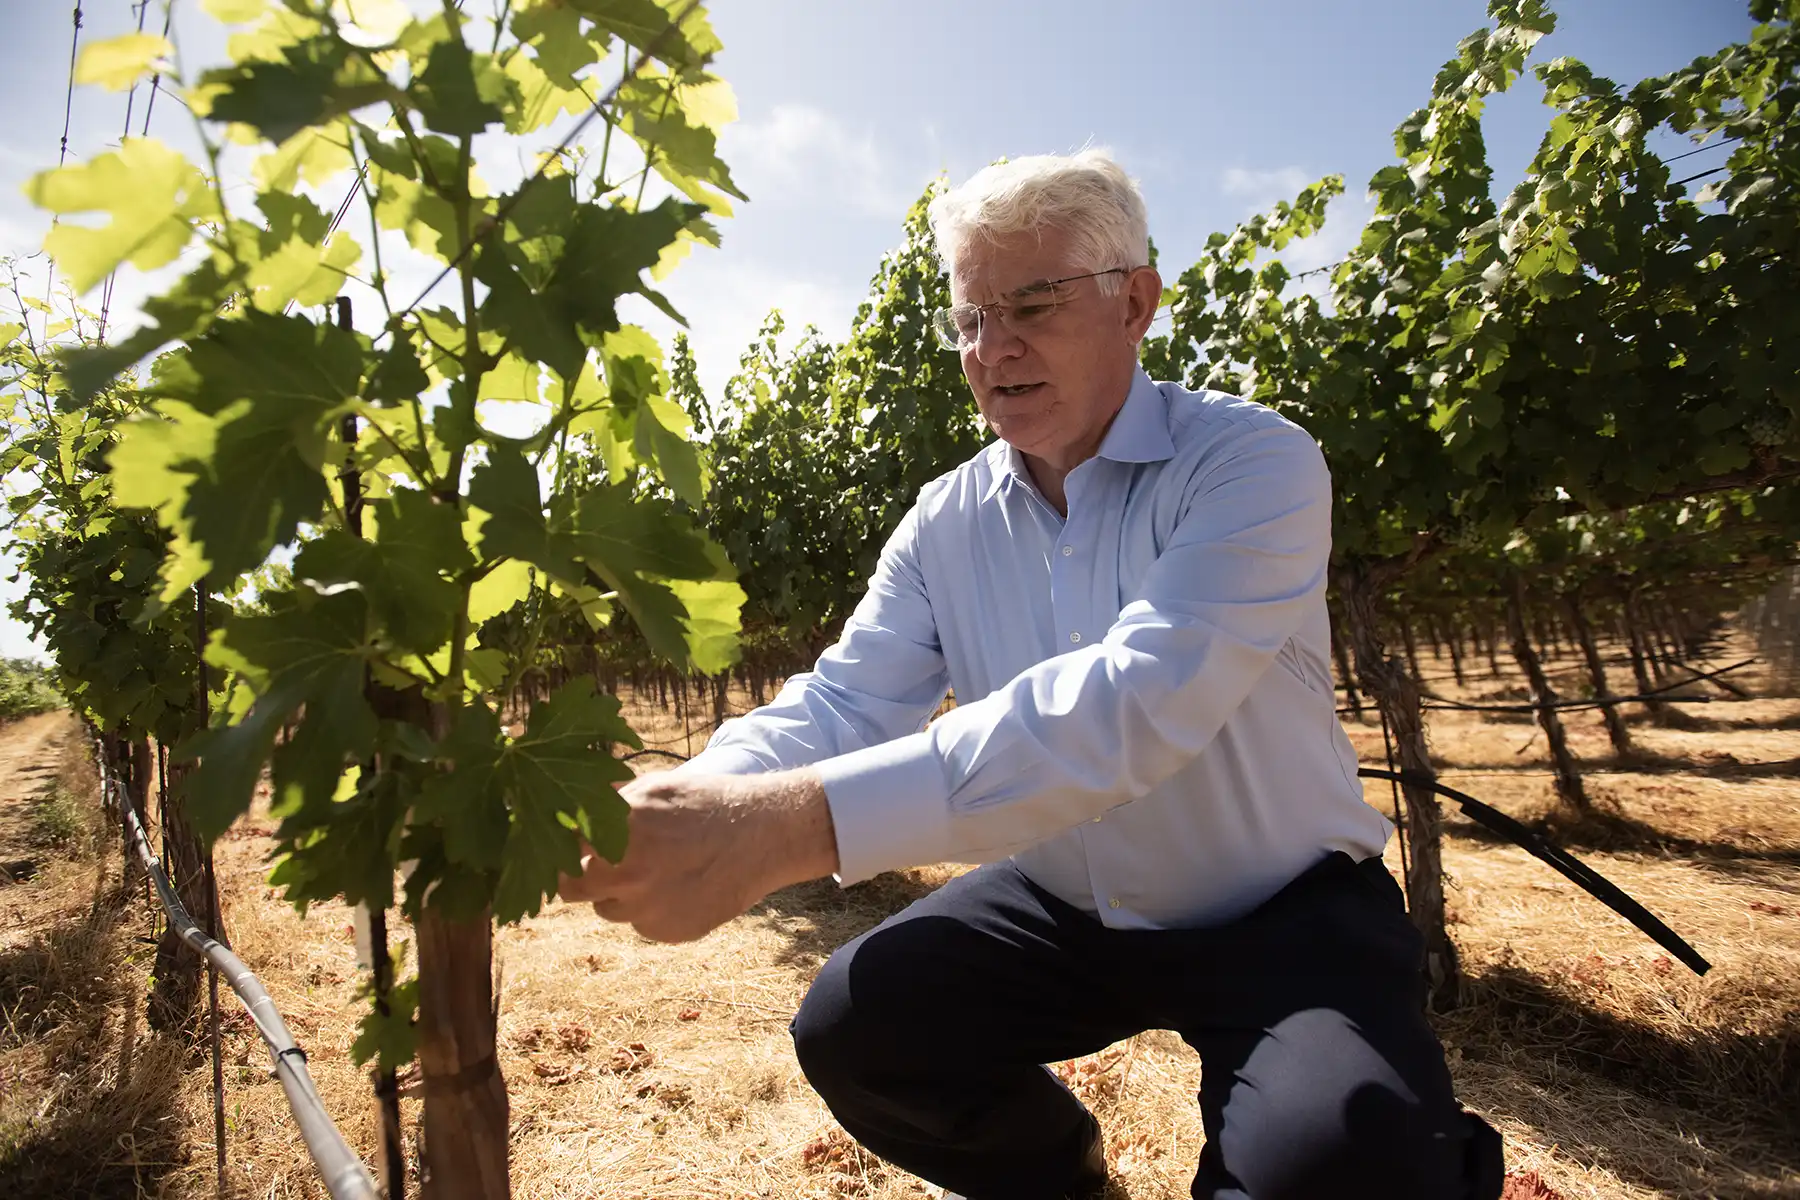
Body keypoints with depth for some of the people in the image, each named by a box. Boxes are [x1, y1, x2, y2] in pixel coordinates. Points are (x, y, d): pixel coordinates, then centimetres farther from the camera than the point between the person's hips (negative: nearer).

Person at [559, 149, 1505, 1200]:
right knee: (851, 1027, -8)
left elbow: (1137, 698, -37)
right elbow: (840, 702, -10)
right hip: (1073, 906, 5)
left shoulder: (1252, 463, -20)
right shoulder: (947, 523, -2)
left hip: (1281, 912, -4)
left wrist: (796, 822, -47)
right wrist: (677, 807, -33)